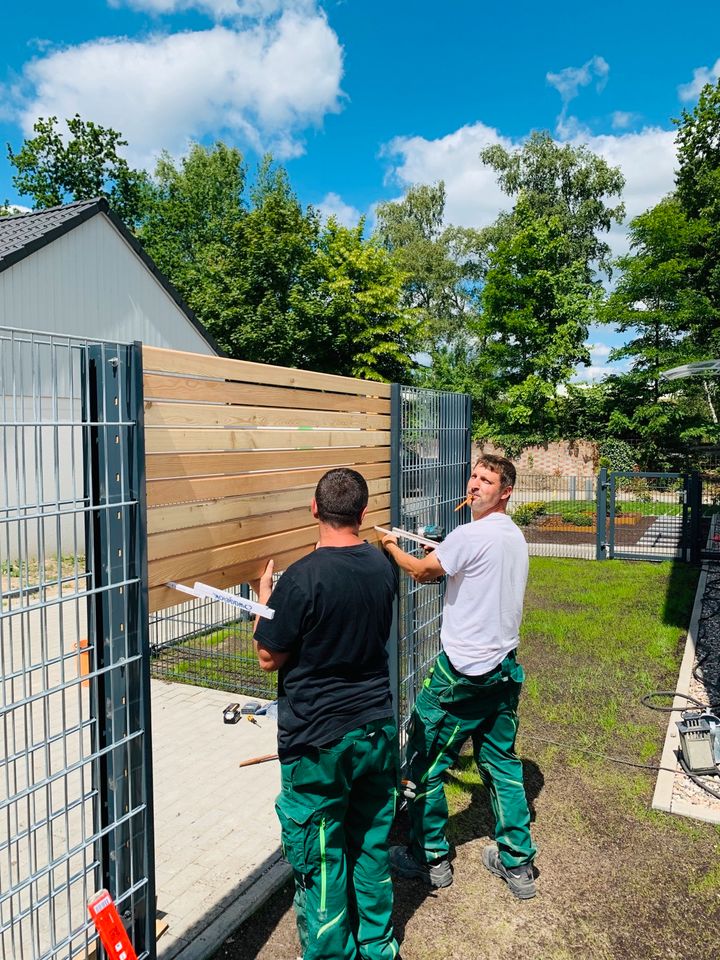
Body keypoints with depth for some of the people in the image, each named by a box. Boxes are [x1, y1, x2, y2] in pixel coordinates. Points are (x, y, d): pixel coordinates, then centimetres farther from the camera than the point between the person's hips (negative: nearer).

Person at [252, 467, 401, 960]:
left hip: (318, 740, -6)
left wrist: (264, 599, 3)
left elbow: (269, 658, -12)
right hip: (378, 729, 6)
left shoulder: (301, 578, -23)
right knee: (373, 845, 22)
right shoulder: (384, 566, -4)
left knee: (320, 858, 13)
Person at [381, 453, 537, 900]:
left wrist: (392, 546, 11)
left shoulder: (471, 535, -19)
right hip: (506, 667, 8)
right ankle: (517, 863, 29)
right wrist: (445, 561, 19)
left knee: (424, 760, 9)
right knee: (502, 763, 19)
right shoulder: (516, 537, 8)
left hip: (463, 672, -8)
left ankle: (430, 858, 24)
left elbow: (421, 572, -6)